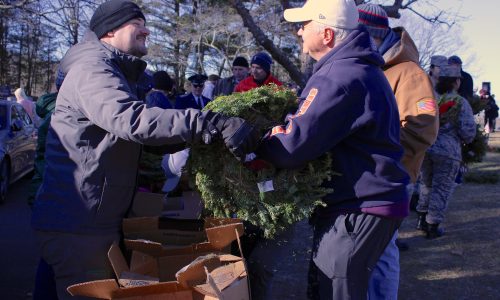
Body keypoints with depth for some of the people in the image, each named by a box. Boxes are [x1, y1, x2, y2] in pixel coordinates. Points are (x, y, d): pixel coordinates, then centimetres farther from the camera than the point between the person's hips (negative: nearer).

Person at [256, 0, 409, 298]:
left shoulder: (340, 78, -22)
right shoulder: (359, 67, 13)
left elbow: (291, 148, -24)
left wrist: (258, 142, -4)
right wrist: (287, 124, 5)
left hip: (361, 208, -10)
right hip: (365, 199, 10)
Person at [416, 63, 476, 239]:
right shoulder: (461, 103, -6)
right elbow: (468, 130, -10)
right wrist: (466, 140, 11)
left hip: (425, 147, 5)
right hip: (448, 151, -5)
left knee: (427, 183, 22)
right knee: (442, 189, 4)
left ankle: (422, 217, 27)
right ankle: (432, 227, 7)